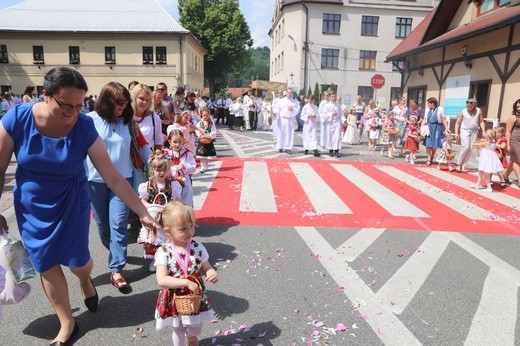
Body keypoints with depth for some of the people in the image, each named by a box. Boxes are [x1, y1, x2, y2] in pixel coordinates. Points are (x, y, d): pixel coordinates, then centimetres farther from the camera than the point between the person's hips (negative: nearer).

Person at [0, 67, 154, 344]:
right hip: (31, 207, 1)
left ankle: (86, 281, 44)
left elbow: (113, 178, -21)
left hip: (72, 203, -1)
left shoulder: (84, 127, -23)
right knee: (46, 266, 9)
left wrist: (143, 213, -22)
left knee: (77, 262, 3)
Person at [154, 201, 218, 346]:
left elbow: (207, 268, 0)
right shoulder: (163, 252, -21)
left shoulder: (198, 248, -12)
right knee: (179, 330, 24)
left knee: (195, 331, 24)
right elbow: (162, 280, -28)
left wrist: (213, 274, -23)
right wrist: (186, 282, -35)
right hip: (175, 300, -2)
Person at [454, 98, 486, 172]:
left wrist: (483, 131, -2)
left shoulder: (478, 111, 3)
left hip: (474, 131, 3)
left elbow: (481, 122, 8)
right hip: (465, 130, -3)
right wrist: (456, 133, -6)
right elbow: (457, 123, 3)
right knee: (465, 147, -15)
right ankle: (458, 164, -3)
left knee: (470, 149, 0)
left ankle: (463, 165, 7)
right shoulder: (463, 112, -1)